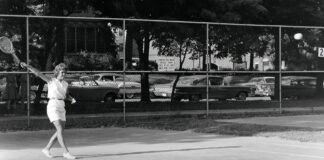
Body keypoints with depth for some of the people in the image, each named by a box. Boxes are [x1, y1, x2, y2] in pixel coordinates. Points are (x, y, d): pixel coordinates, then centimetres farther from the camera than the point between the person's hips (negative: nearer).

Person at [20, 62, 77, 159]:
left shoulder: (65, 84, 12)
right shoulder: (51, 81, -3)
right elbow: (38, 73, -10)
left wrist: (72, 99, 4)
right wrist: (27, 66, -23)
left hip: (61, 107, 7)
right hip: (52, 106, -7)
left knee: (60, 132, 7)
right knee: (60, 130, -15)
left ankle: (47, 149, 21)